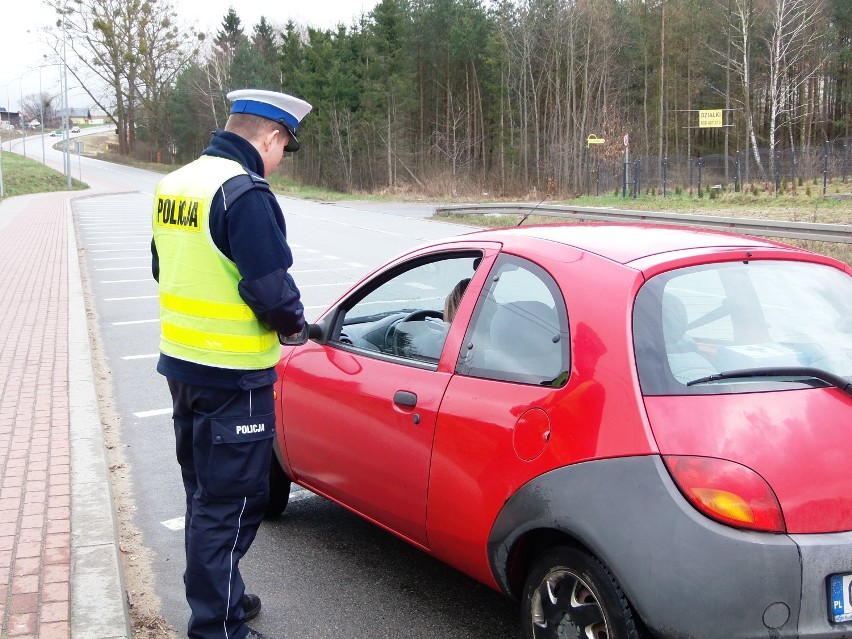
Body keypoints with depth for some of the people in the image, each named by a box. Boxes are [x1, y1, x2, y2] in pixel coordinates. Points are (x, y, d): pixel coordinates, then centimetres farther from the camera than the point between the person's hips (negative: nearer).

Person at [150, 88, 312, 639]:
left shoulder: (176, 184, 9)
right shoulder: (245, 193, -19)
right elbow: (271, 290, -23)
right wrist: (294, 322, -4)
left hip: (182, 362, 9)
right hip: (232, 376, -9)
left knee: (205, 491, 21)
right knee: (231, 502, 2)